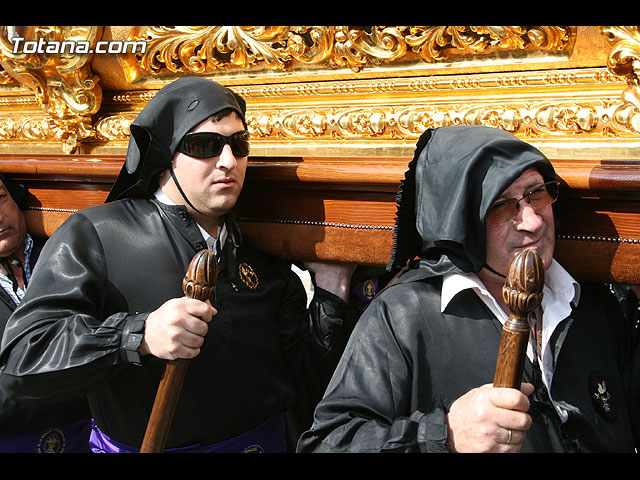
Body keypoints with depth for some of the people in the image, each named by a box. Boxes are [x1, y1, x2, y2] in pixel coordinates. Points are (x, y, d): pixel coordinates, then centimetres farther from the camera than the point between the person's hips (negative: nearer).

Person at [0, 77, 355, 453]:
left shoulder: (264, 255, 6)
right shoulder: (92, 236, -6)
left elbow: (305, 385, 5)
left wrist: (330, 292, -4)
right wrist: (138, 335, -27)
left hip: (264, 441, 2)